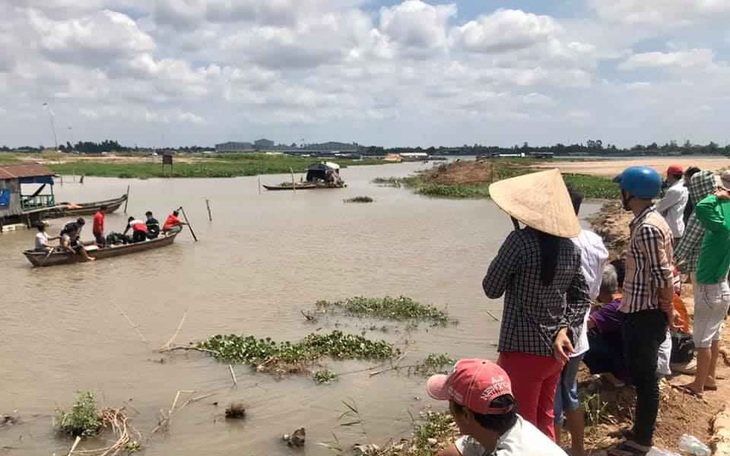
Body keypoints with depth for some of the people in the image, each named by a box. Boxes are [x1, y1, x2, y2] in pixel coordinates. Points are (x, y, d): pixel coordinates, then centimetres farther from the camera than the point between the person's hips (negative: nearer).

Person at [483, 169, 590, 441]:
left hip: (522, 349, -6)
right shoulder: (570, 247, 1)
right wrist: (565, 330, -1)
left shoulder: (519, 241, -19)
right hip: (554, 350, 6)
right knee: (545, 420, 23)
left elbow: (491, 290, -9)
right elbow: (582, 298, 7)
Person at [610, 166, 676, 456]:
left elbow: (663, 276, -22)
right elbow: (658, 271, 15)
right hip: (640, 310, 10)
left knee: (644, 378, 2)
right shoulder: (647, 221, 9)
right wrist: (665, 310, 19)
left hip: (644, 313, -10)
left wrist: (667, 311, -11)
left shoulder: (647, 228, -22)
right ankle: (642, 430, 33)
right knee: (642, 375, 19)